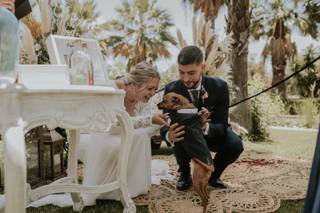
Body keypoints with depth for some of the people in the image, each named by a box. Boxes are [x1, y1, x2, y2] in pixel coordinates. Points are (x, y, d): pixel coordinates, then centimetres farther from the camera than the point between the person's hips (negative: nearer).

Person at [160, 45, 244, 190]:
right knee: (179, 140, -35)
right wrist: (169, 135, -48)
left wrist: (206, 127, -50)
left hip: (211, 133, 1)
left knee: (235, 145, -29)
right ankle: (185, 175, -3)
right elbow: (164, 125, -22)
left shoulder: (219, 87, -25)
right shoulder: (171, 90, -23)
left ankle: (213, 174, 3)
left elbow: (222, 126, -25)